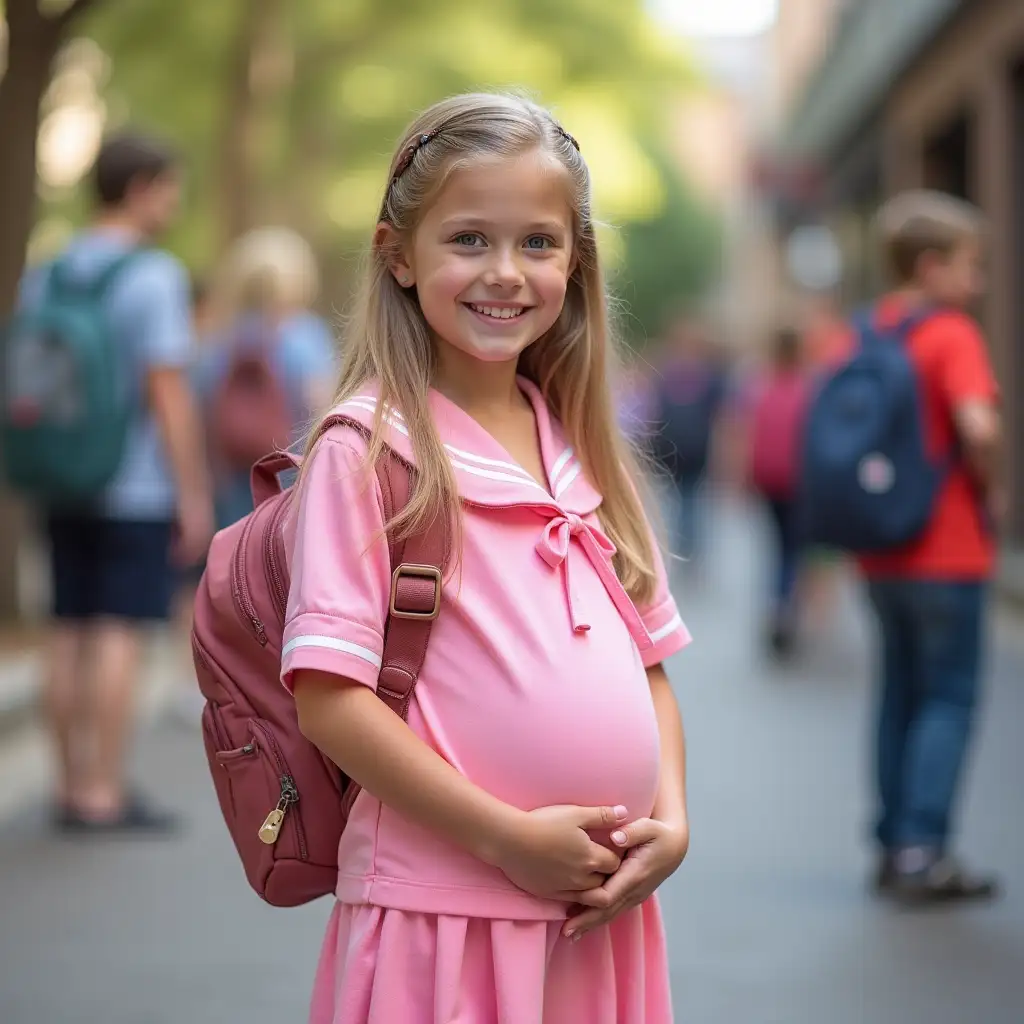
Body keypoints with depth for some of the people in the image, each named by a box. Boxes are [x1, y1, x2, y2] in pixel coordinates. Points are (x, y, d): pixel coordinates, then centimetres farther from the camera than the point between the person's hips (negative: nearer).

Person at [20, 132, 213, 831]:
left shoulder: (44, 277, 9)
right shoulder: (154, 277, -13)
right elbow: (169, 394, -17)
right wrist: (195, 496, -13)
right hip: (140, 490, -7)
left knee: (72, 635, 9)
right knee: (121, 634, -5)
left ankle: (74, 788, 13)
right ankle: (105, 795, -5)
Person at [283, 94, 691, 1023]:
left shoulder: (584, 449, 10)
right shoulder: (367, 450, -8)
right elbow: (328, 697, -13)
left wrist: (671, 820, -1)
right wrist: (509, 839, -16)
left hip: (602, 913, 5)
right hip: (445, 909, -5)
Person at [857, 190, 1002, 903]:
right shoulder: (953, 335, -13)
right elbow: (978, 426, -26)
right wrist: (991, 490, -10)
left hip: (880, 551, 7)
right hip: (949, 550, -7)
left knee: (900, 694, 14)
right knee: (949, 698, 0)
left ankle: (894, 844, 16)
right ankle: (923, 850, -6)